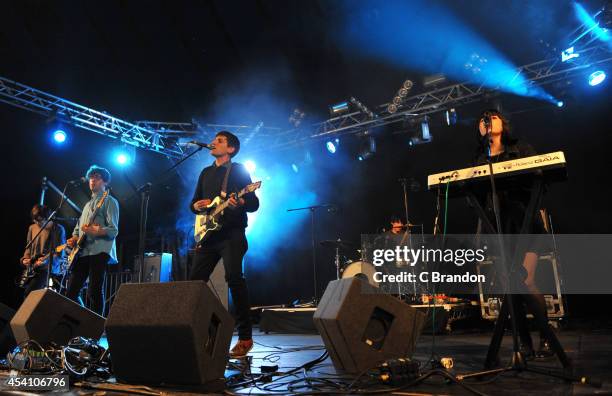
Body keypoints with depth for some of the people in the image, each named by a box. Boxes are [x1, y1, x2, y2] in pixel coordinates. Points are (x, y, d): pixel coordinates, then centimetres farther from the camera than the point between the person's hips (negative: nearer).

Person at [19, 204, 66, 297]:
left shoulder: (58, 229, -8)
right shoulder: (32, 228, 11)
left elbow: (59, 253, -11)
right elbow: (29, 247, 21)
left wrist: (46, 260, -26)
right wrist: (25, 259, 3)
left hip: (47, 268, -7)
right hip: (32, 268, 7)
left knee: (28, 293, -21)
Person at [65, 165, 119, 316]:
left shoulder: (109, 201, 2)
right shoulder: (88, 204, 26)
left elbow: (113, 230, -8)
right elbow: (78, 227, 28)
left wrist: (95, 231, -26)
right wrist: (73, 239, 6)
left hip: (99, 251, -8)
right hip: (82, 251, 8)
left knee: (94, 292, -9)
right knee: (71, 291, 4)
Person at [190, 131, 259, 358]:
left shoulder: (239, 170, 2)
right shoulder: (206, 172, 20)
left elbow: (254, 204, -5)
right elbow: (193, 203, 22)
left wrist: (239, 203, -26)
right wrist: (196, 205, -1)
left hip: (232, 234, -6)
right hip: (208, 234, 6)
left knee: (234, 278, -15)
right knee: (195, 280, 3)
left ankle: (245, 337, -7)